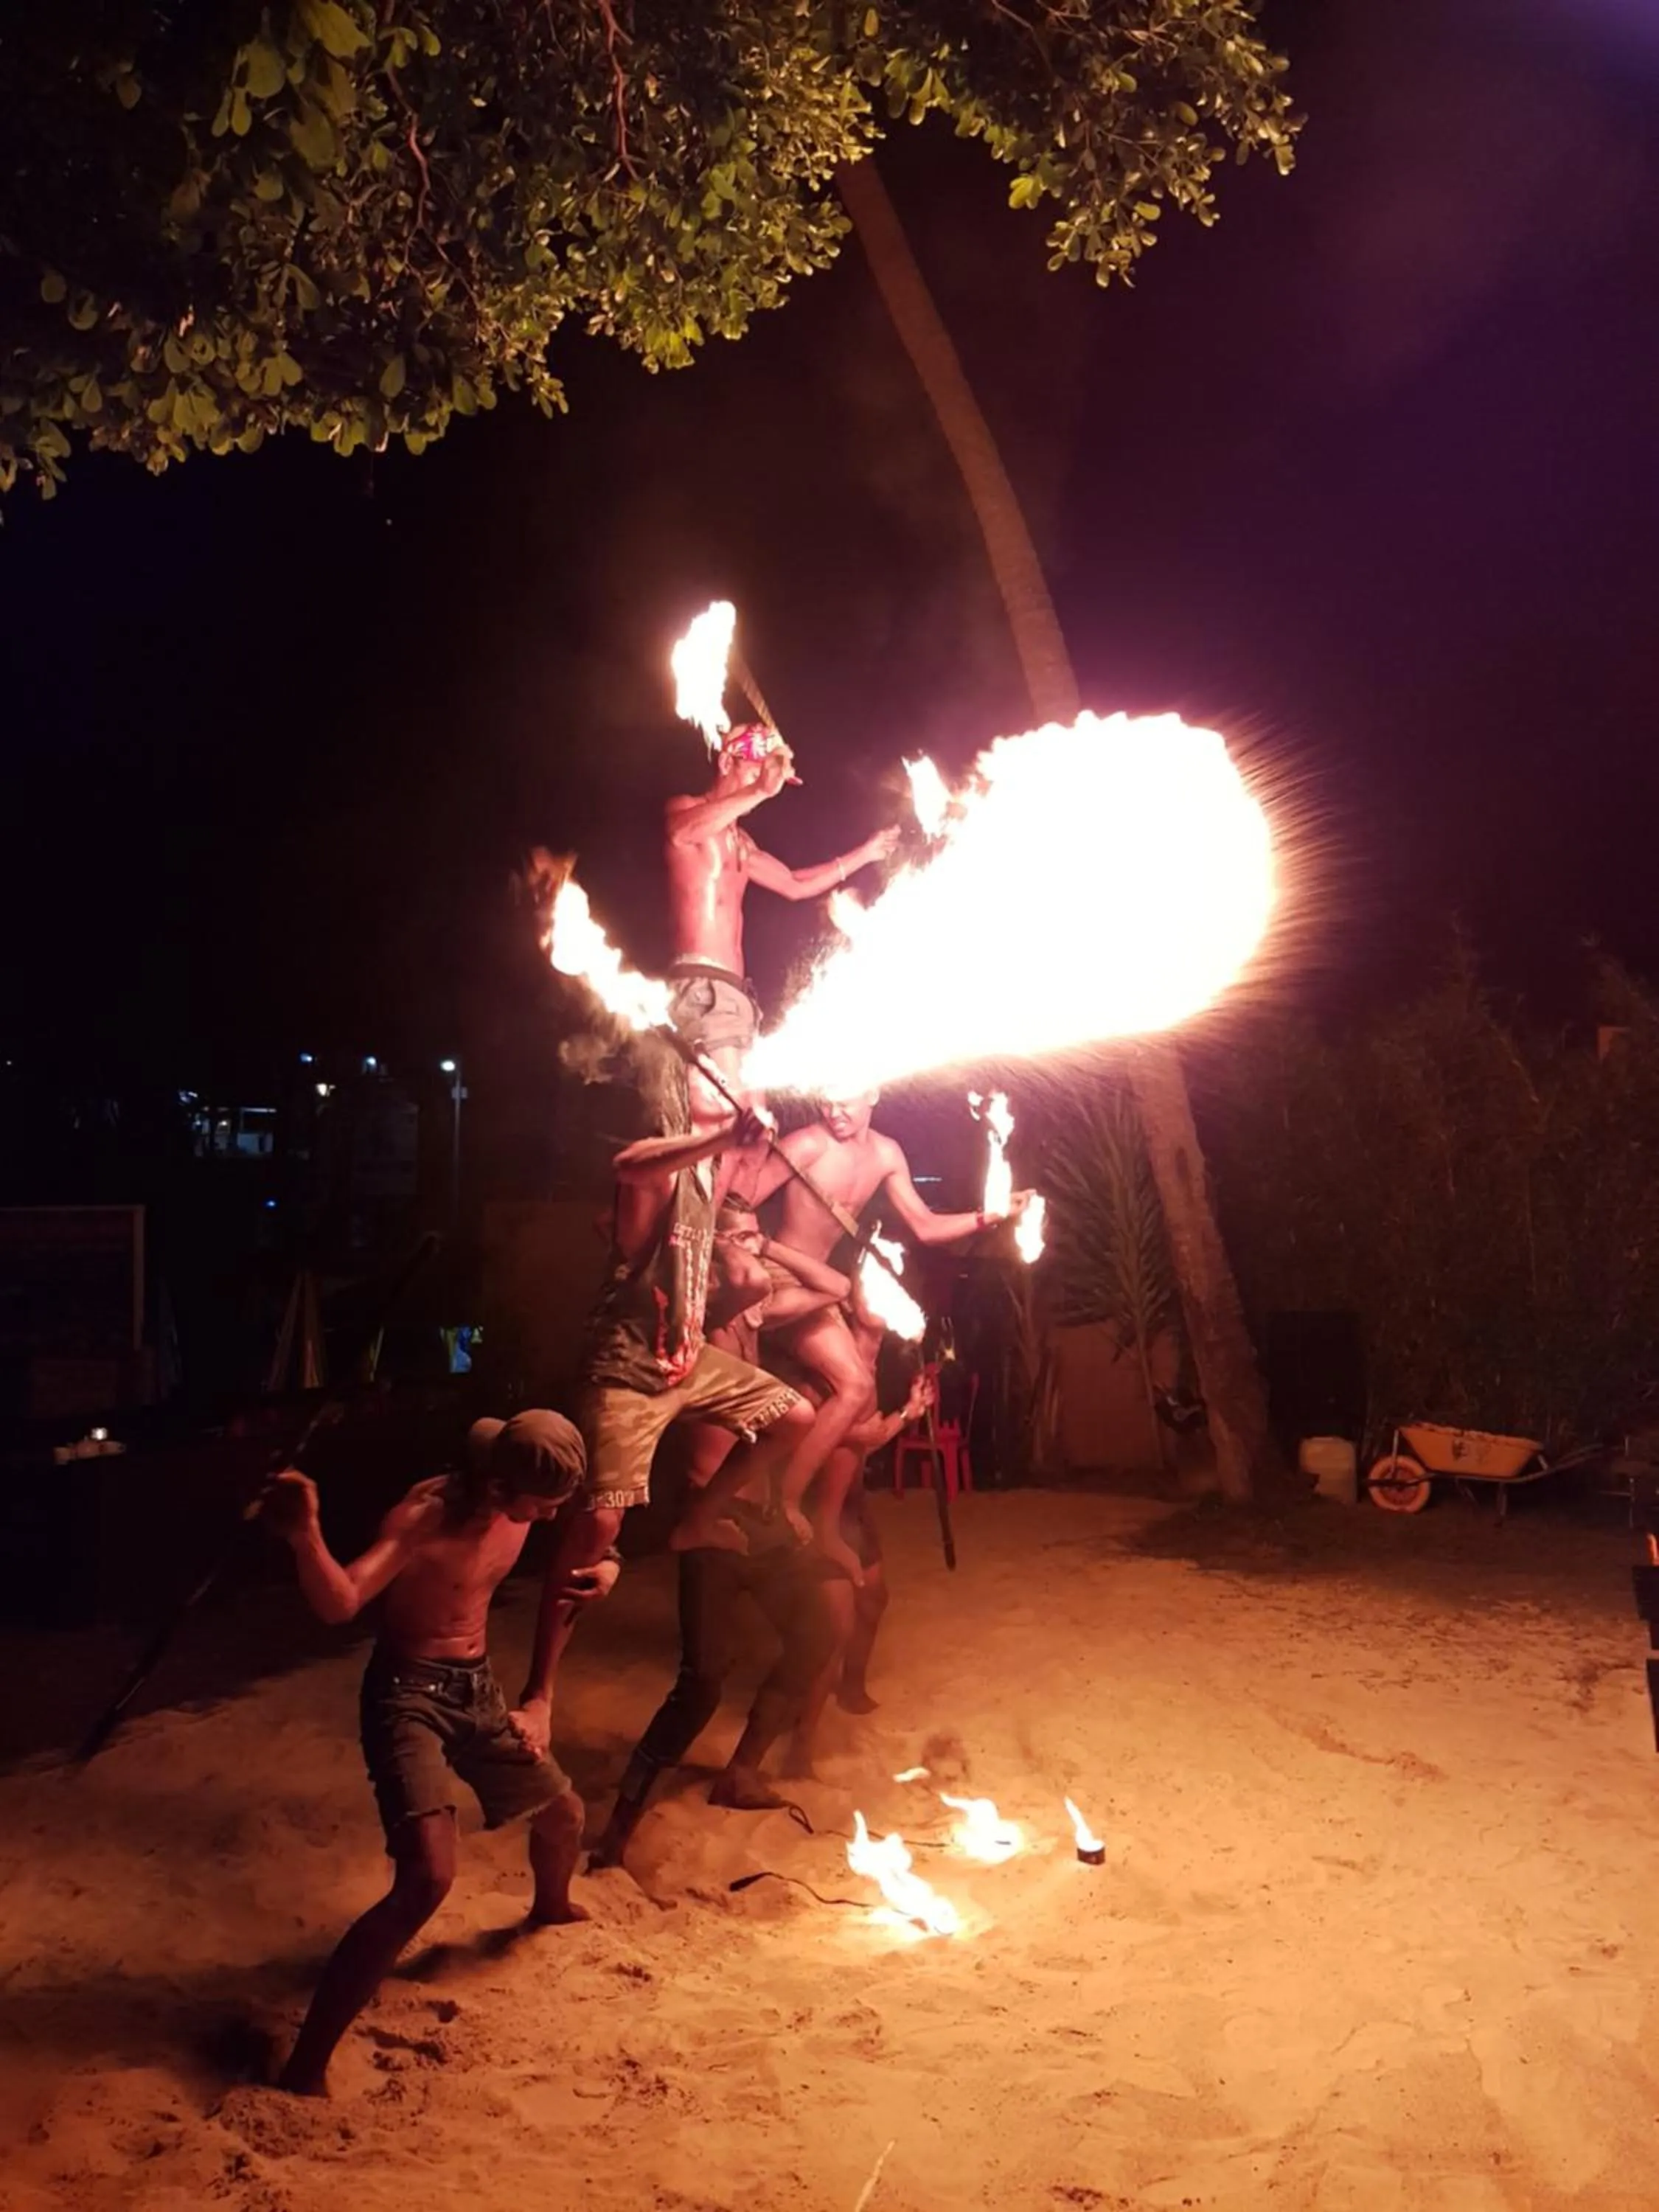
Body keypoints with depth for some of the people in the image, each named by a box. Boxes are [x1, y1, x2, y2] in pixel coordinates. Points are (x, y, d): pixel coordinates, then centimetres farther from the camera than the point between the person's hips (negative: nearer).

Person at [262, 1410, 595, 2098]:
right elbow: (340, 1603, -43)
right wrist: (305, 1537, -63)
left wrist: (600, 1566, -3)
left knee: (562, 1812, 24)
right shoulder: (427, 1516, -28)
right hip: (409, 1691, -7)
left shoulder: (520, 1504, -6)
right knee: (428, 1877, -25)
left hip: (476, 1686, 7)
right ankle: (306, 2065, -15)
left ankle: (551, 1908, 61)